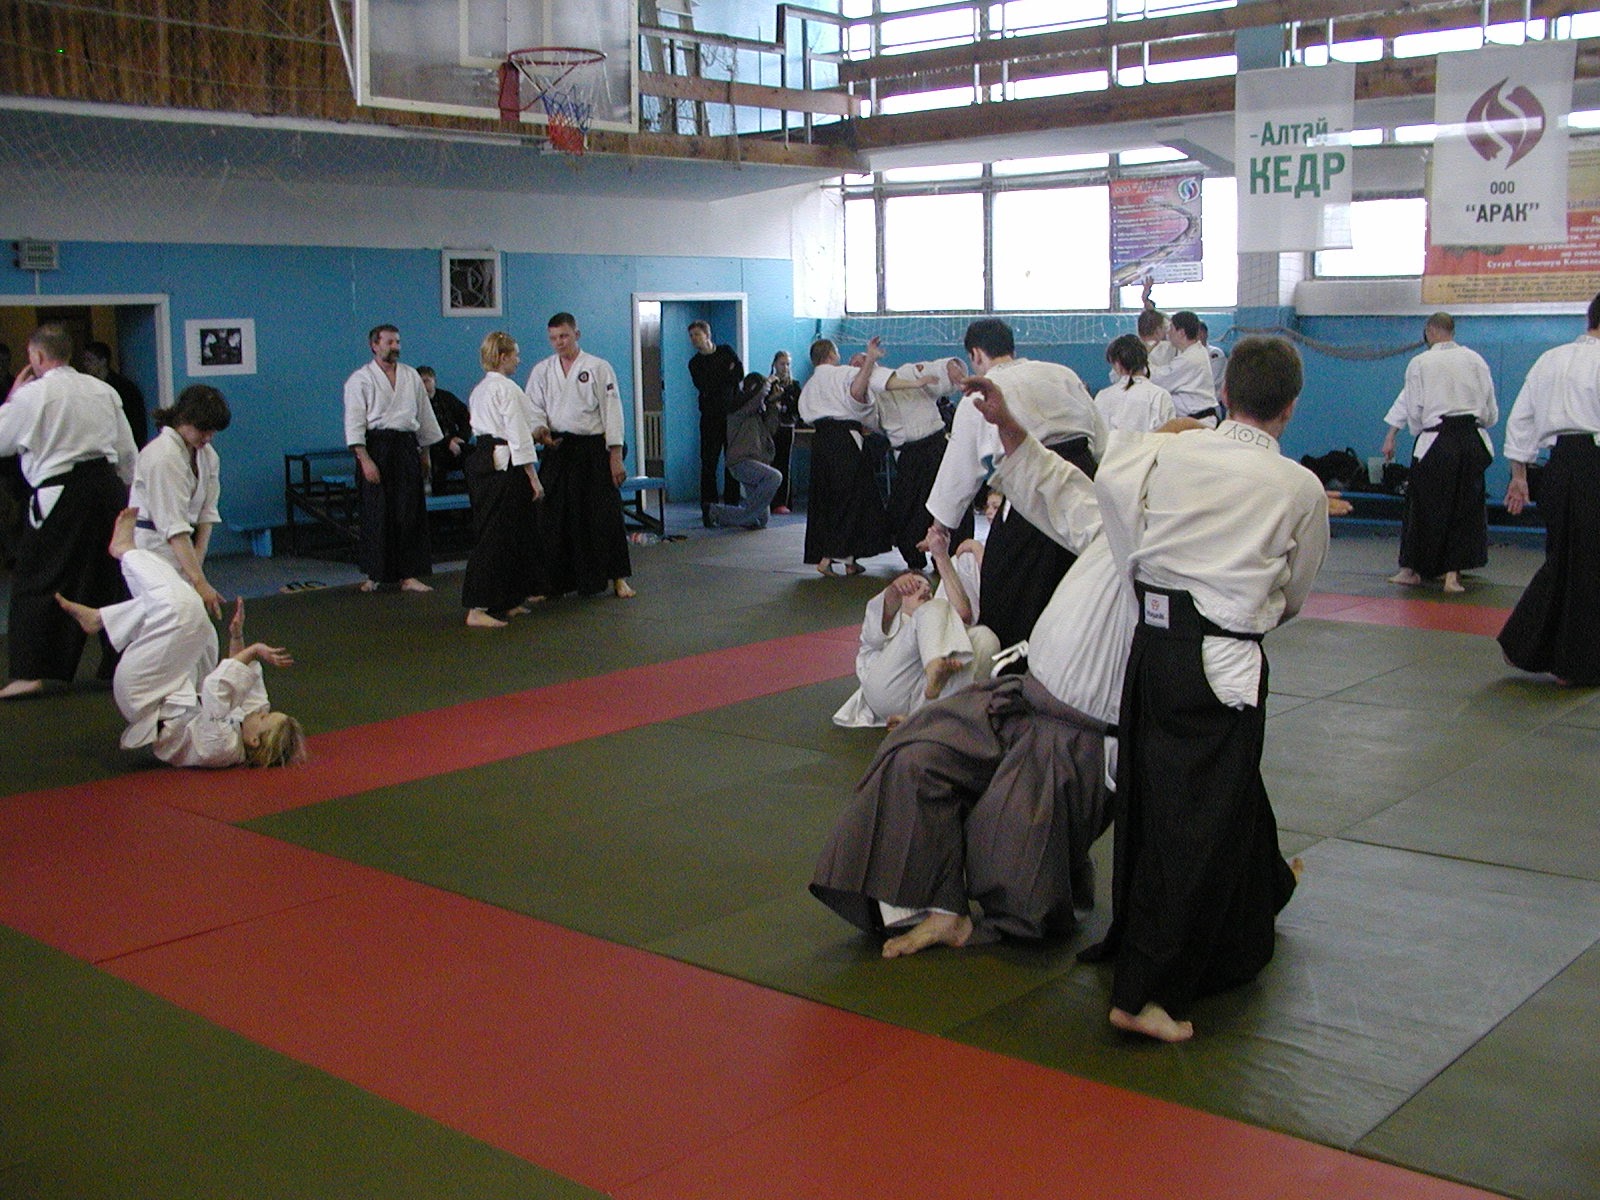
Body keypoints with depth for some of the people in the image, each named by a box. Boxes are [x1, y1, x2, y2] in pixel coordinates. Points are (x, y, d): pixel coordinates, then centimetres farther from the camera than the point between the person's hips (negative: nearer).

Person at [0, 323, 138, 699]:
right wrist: (123, 496, 26)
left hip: (60, 495, -5)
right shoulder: (103, 390, 9)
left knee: (35, 583, 1)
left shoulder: (32, 395, -7)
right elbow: (128, 452, 14)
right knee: (109, 578, 15)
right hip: (107, 486, 5)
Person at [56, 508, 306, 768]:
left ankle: (126, 550, 7)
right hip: (178, 698, 8)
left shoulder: (221, 745, -40)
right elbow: (253, 694, -2)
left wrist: (252, 652, -39)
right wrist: (237, 638, -5)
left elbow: (217, 688, -46)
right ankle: (98, 618, 18)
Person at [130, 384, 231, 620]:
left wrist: (198, 559, -7)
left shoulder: (207, 455, 5)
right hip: (153, 549, -8)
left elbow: (208, 511, 6)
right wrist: (199, 581, -32)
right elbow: (174, 527, -28)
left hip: (182, 548, 8)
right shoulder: (163, 457, -23)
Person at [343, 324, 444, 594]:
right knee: (377, 514, -2)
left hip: (407, 448, 4)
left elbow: (424, 415, 18)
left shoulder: (411, 377, 12)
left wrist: (425, 453, 16)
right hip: (377, 448, -4)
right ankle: (374, 574, 11)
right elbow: (354, 424, -7)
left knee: (409, 513, 2)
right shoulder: (360, 379, -2)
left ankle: (407, 575, 7)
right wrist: (365, 459, -15)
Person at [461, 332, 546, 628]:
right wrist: (533, 478, -13)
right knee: (496, 535, -10)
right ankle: (478, 609, -13)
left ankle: (507, 602, 22)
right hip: (505, 467, -9)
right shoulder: (508, 389, -12)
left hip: (481, 461, 9)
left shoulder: (479, 390, 15)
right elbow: (518, 437, -15)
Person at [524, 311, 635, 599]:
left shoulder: (598, 368, 1)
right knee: (554, 518, 3)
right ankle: (555, 581, 14)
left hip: (593, 449, -3)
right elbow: (534, 408, 11)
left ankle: (617, 577, 6)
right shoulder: (541, 371, 10)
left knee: (605, 515, -5)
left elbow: (612, 411, -2)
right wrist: (540, 430, -13)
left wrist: (615, 456, -8)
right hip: (557, 450, 3)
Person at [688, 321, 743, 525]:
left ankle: (731, 505, 6)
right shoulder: (695, 363, 7)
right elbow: (704, 387, -7)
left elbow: (740, 373, 0)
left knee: (734, 461, 0)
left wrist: (717, 381, -6)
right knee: (709, 461, -7)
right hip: (711, 416, -1)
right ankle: (708, 507, -5)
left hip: (732, 413, 1)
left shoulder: (726, 352, 11)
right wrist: (727, 375, -6)